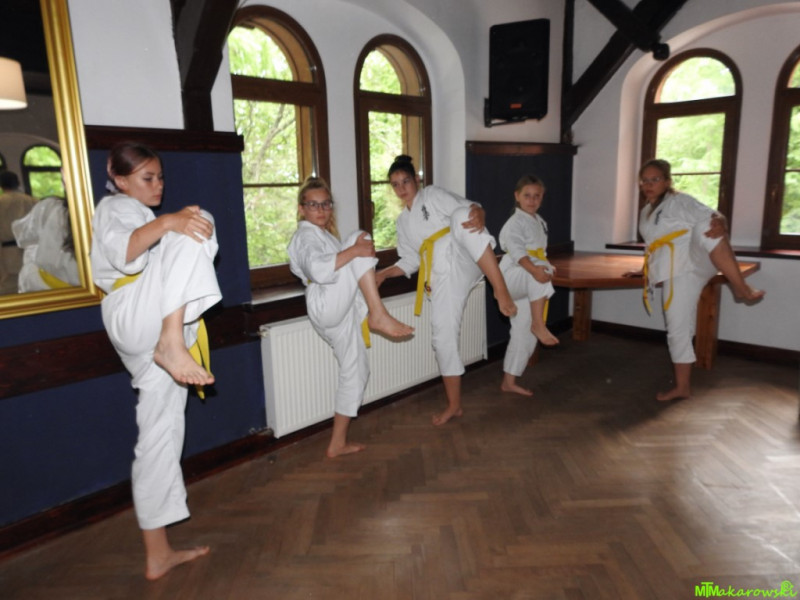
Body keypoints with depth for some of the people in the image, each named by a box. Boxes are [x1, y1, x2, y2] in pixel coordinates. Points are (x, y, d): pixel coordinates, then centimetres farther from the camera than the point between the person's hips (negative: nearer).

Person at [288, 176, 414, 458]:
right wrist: (355, 250, -28)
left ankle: (338, 443, 22)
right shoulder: (306, 235, -6)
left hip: (341, 314, 10)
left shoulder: (325, 235, 28)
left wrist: (369, 271, 23)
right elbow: (318, 269, -28)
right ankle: (379, 316, -27)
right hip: (326, 307, -10)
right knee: (359, 236, -20)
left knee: (355, 372, 13)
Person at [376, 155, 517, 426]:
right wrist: (384, 273, 9)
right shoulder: (403, 223, 25)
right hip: (443, 276, 5)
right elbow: (410, 261, 25)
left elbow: (467, 207, -4)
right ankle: (454, 405, 17)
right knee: (443, 337, 2)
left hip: (462, 261, -5)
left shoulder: (433, 195, 9)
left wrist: (478, 214, -28)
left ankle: (500, 290, -39)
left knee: (461, 216, -36)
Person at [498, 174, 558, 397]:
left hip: (528, 288, 8)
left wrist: (547, 268, 5)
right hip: (512, 278, -8)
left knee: (524, 335, 10)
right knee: (540, 274, -38)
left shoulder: (540, 223, 17)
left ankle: (509, 381, 20)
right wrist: (534, 269, -44)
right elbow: (516, 249, -30)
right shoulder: (515, 222, -11)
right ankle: (538, 325, -32)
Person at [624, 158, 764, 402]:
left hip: (691, 267, -5)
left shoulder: (681, 201, 2)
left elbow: (711, 217, -10)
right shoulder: (646, 213, 21)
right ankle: (682, 387, 16)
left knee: (704, 230, -38)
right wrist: (646, 270, 34)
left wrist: (719, 224, -31)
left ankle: (740, 286, -39)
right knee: (677, 330, 5)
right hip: (673, 275, 6)